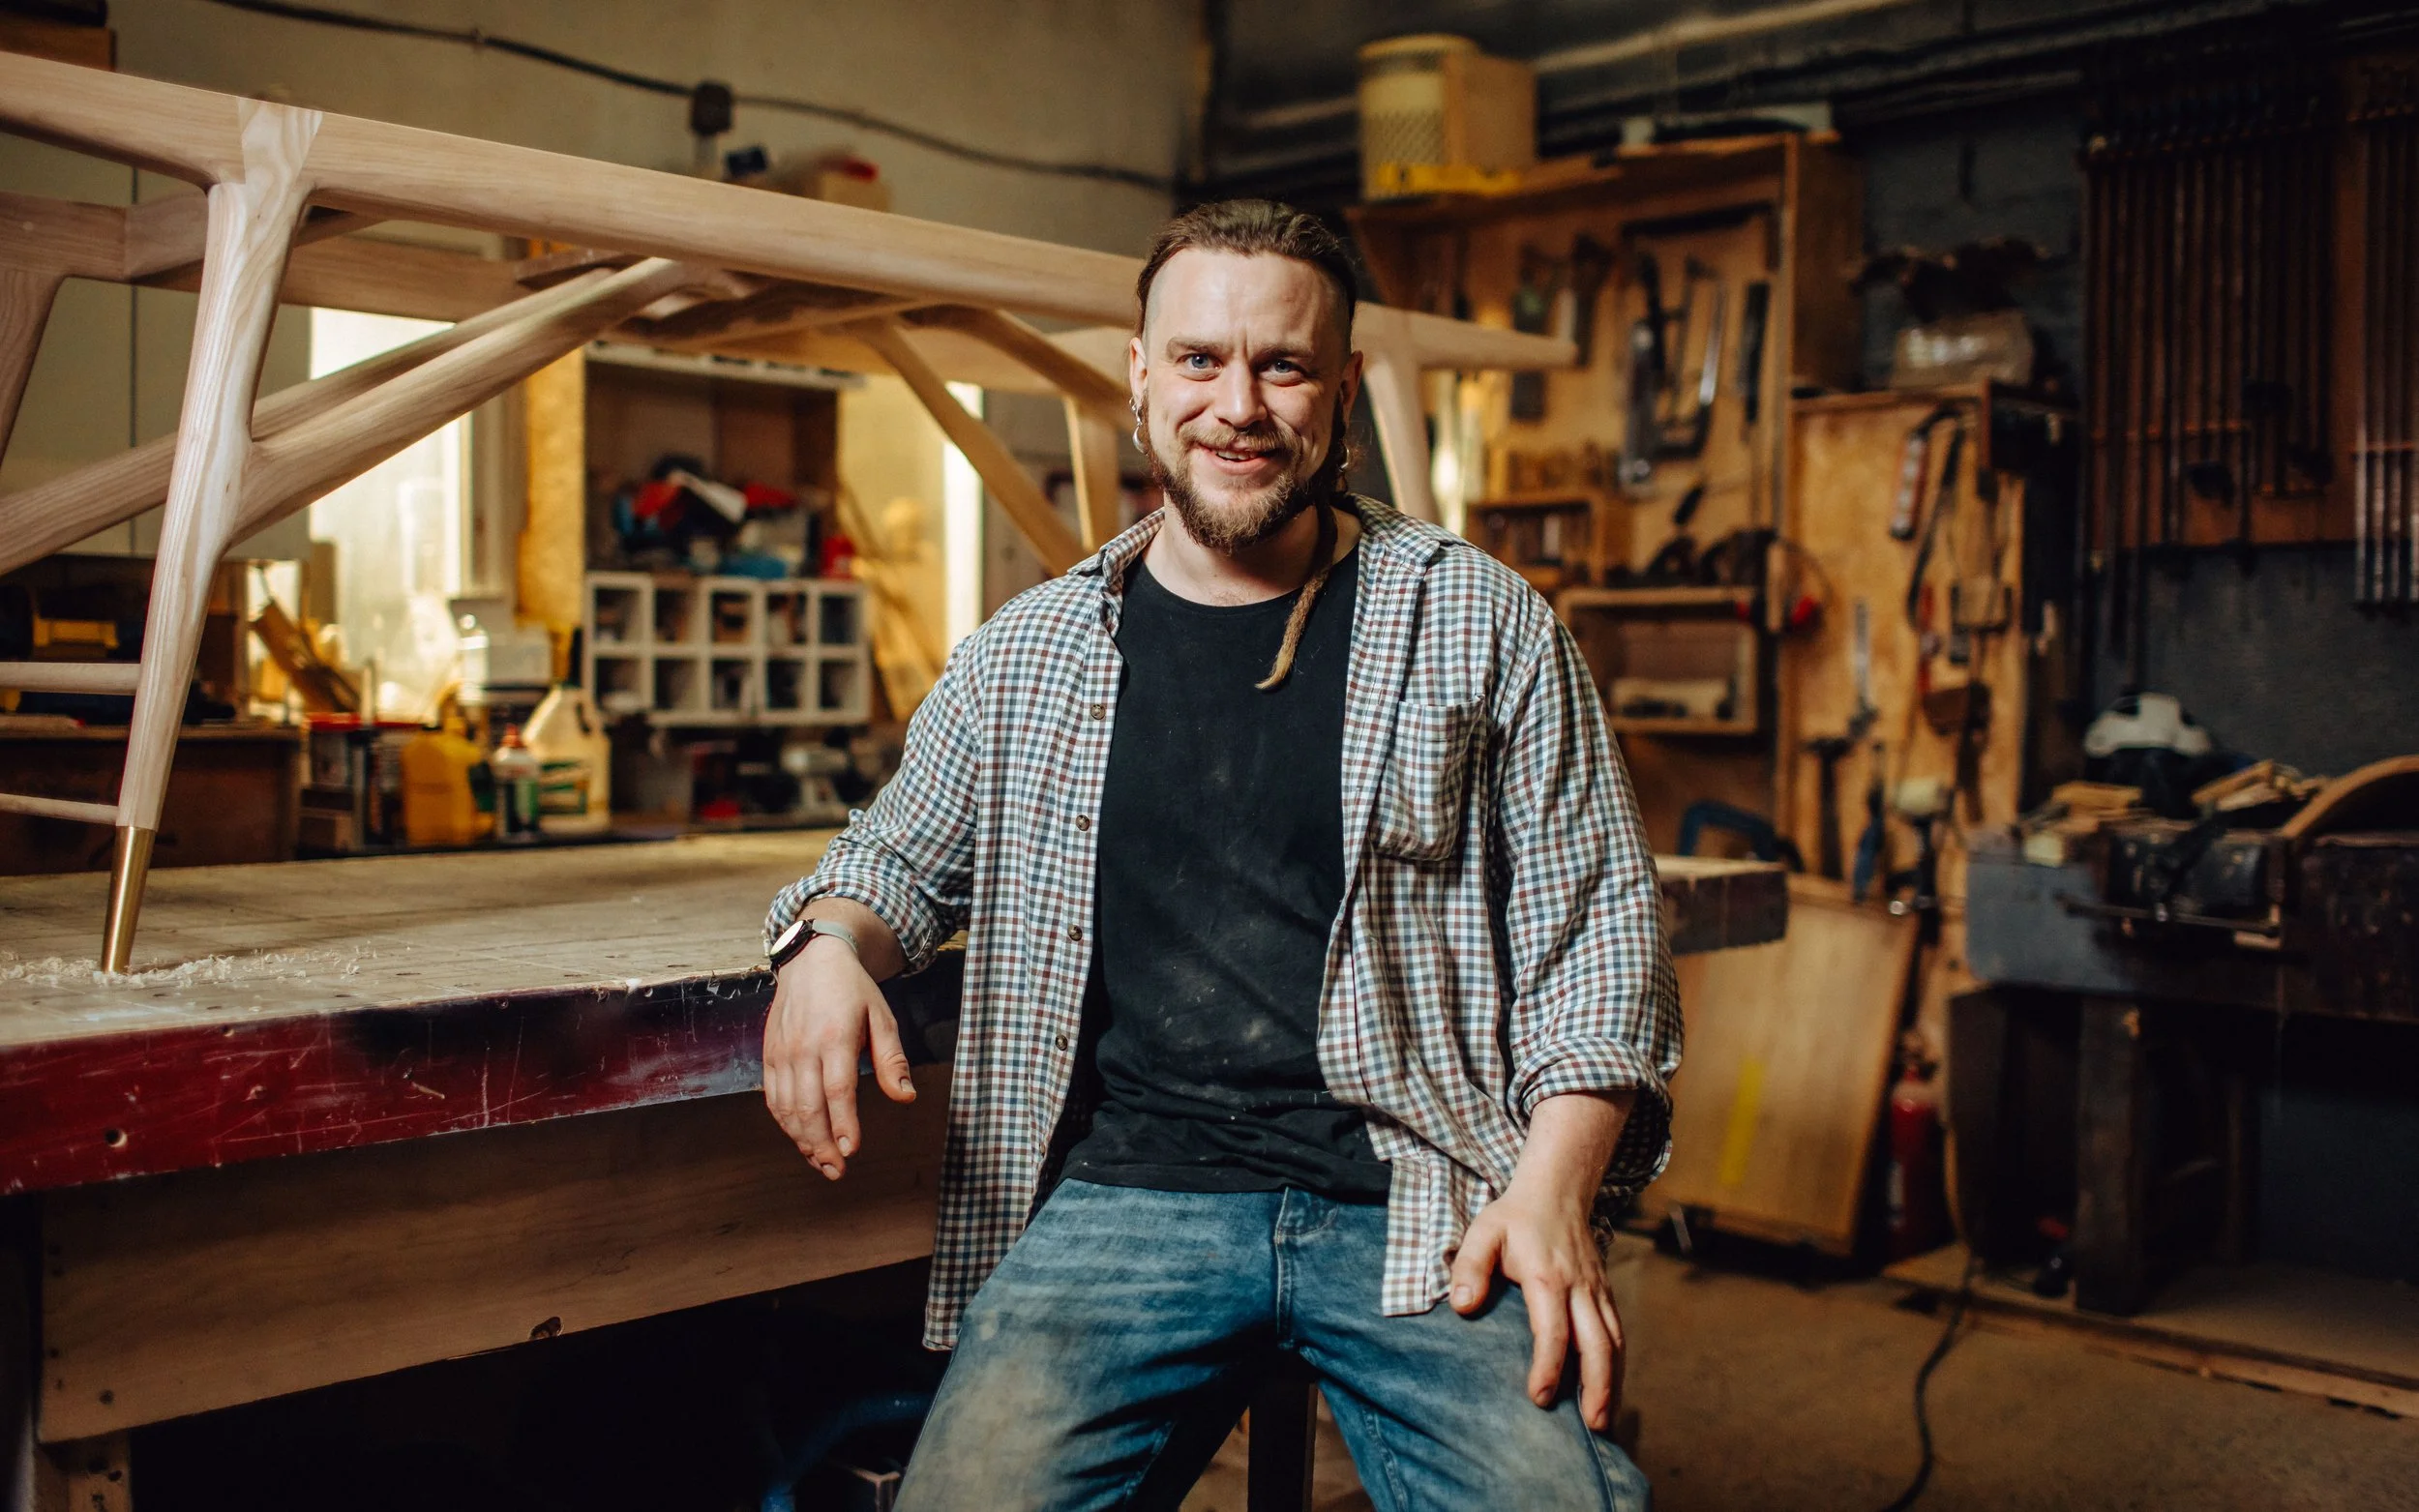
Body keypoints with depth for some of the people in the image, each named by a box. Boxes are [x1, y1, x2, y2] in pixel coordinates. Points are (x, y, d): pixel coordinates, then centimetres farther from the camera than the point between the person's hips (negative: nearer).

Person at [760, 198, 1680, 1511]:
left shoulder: (1484, 627, 6)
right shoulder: (1025, 654, 11)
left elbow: (1597, 923, 6)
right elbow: (901, 858, 23)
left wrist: (1554, 1188, -9)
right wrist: (829, 939, -2)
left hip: (1419, 1205, -1)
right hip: (1126, 1195, 2)